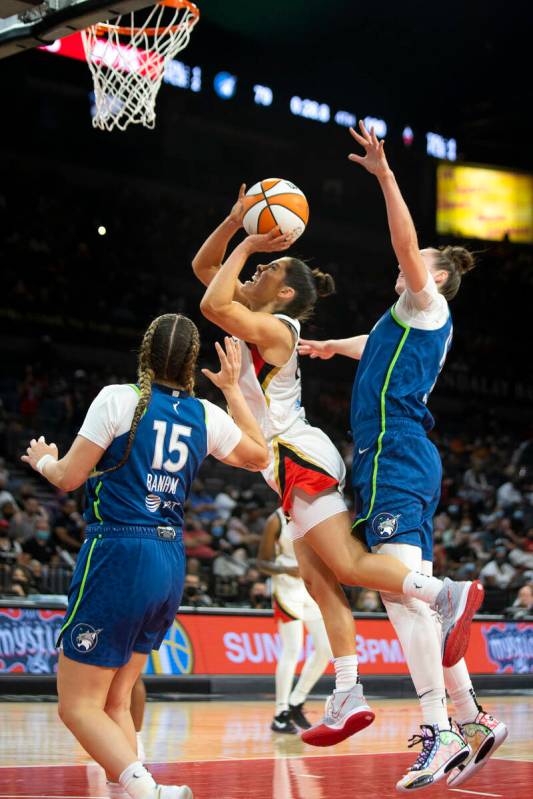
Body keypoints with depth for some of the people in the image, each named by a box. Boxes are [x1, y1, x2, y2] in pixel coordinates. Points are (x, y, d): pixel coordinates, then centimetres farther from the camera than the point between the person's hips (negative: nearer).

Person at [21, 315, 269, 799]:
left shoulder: (118, 399, -8)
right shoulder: (207, 415, 7)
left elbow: (69, 478, -3)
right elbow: (259, 456, 26)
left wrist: (43, 459, 19)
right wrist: (232, 388, 30)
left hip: (118, 557, -6)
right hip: (171, 564, 6)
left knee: (78, 705, -3)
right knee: (115, 701, 17)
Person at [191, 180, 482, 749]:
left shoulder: (271, 328, -11)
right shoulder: (257, 321, 15)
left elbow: (212, 304, -27)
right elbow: (203, 266, 21)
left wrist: (247, 246, -15)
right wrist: (235, 223, 7)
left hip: (299, 457, -9)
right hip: (293, 465, 9)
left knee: (347, 565, -14)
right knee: (320, 583, 3)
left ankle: (448, 594, -14)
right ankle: (347, 700, 0)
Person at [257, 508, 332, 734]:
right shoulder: (276, 521, -10)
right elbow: (262, 563, -8)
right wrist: (285, 569, -27)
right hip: (288, 589, -6)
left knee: (326, 648, 1)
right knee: (292, 651, -11)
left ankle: (296, 704, 14)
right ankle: (281, 715, -2)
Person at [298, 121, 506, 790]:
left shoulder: (430, 305, 2)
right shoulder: (412, 321, 27)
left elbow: (406, 246, -17)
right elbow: (373, 346, 49)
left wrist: (386, 177, -24)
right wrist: (331, 346, 66)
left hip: (398, 454, -10)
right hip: (393, 459, 10)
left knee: (401, 585, -20)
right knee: (414, 593, 9)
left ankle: (438, 730, -26)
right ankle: (471, 722, 12)